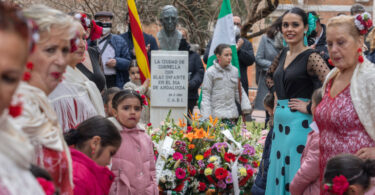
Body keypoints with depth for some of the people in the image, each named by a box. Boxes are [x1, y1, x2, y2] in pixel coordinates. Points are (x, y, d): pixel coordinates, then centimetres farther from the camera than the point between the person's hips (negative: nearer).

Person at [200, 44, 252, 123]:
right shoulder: (210, 72, -4)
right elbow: (206, 94, -3)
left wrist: (246, 107, 4)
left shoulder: (234, 71, 6)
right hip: (216, 114, -3)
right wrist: (206, 116, -8)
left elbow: (239, 91, 14)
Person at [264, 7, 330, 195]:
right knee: (278, 172, 14)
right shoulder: (283, 55, 10)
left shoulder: (311, 57, -13)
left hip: (299, 124, -8)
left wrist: (309, 107, -19)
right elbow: (269, 75, 31)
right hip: (280, 122, 8)